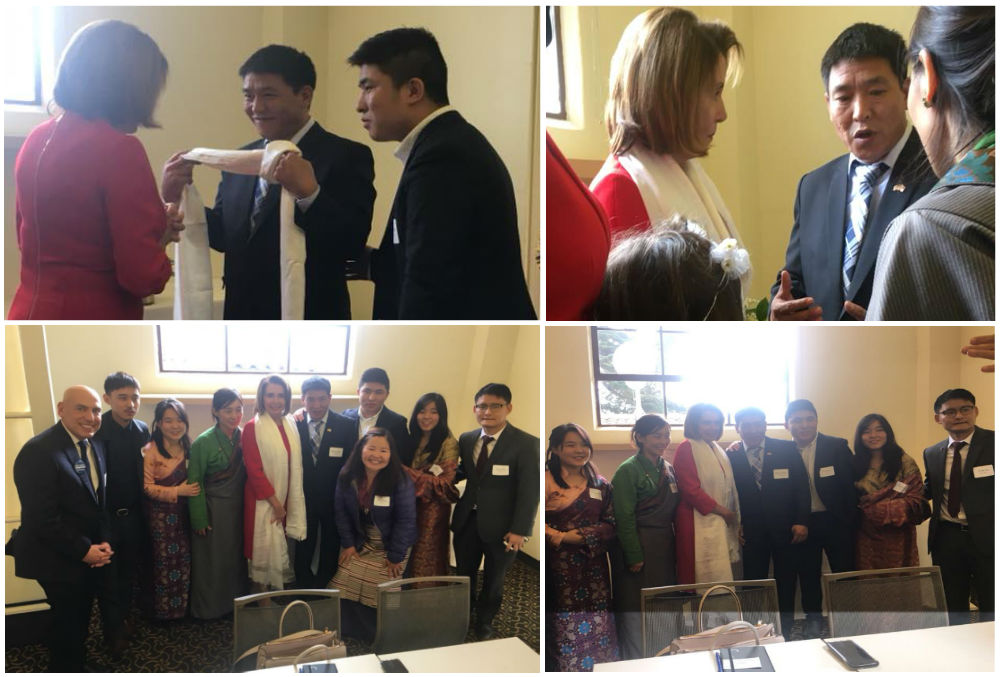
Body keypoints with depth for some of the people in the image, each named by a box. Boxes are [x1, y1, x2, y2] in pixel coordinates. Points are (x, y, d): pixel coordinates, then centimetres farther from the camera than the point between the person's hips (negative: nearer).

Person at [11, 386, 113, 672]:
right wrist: (84, 550, -18)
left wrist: (104, 541, -4)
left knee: (80, 622, 20)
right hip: (60, 561, -7)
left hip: (90, 555, 7)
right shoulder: (39, 451, -22)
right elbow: (41, 517, -24)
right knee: (66, 626, 6)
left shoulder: (95, 446, 4)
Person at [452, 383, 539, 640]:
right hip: (466, 521, 4)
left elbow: (530, 491, -14)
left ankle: (484, 623, 36)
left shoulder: (526, 444, -15)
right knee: (464, 575, 16)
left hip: (500, 527, -4)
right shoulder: (466, 439, 2)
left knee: (493, 580, 15)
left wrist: (519, 530, -17)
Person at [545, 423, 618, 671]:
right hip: (557, 570, -3)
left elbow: (611, 525, 5)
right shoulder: (546, 480, 0)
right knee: (563, 630, -2)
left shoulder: (600, 485, 13)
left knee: (596, 627, 2)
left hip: (593, 569, 3)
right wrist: (560, 537, -20)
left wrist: (581, 537, -9)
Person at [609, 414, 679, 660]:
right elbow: (624, 518, -13)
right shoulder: (628, 470, -10)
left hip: (664, 550, 7)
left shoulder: (668, 469, 12)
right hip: (638, 549, -7)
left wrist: (675, 549, 10)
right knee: (635, 612, -3)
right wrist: (634, 557, -16)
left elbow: (672, 511, 16)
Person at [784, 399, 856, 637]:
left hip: (836, 522, -1)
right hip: (803, 525, 1)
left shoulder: (837, 447, -5)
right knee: (808, 574, 11)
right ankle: (813, 620, 25)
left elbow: (851, 485, -5)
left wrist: (850, 521, -9)